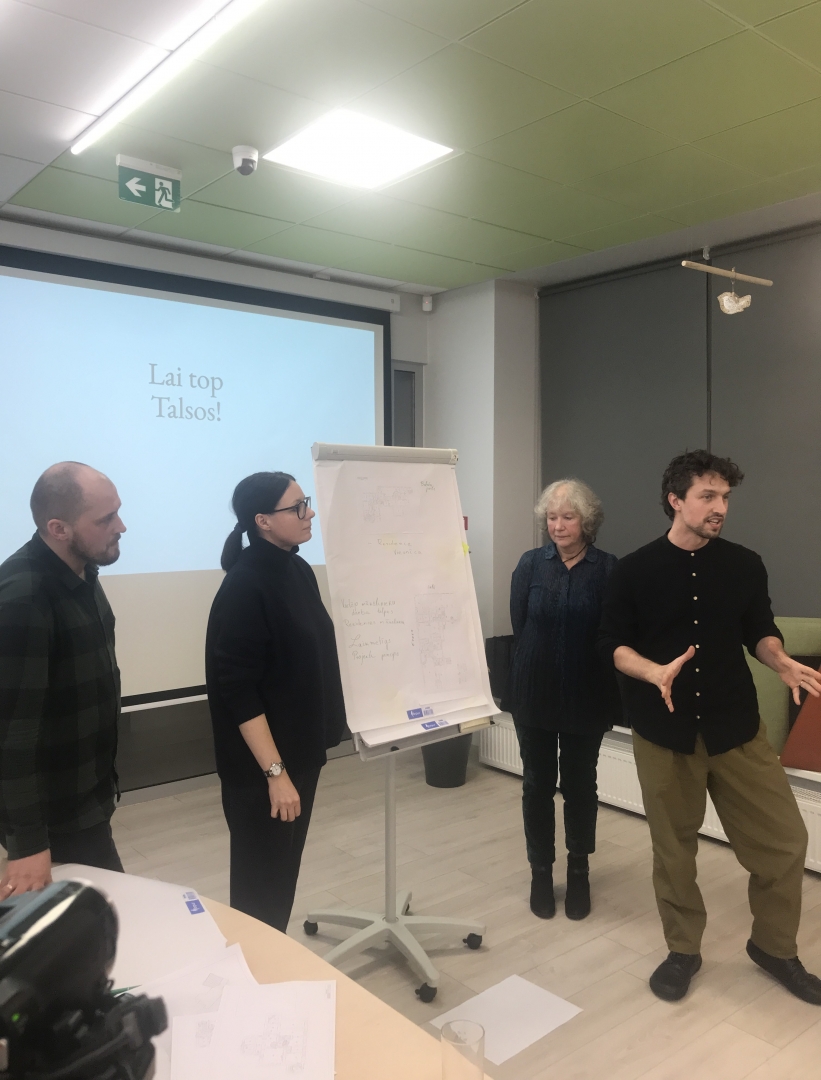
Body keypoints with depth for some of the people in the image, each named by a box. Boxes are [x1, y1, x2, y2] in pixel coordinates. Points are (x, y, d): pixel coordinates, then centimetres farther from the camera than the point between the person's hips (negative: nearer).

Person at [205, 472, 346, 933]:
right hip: (262, 764, -8)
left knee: (285, 873, 20)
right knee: (261, 881, 7)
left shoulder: (298, 570, 4)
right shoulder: (244, 587, -20)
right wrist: (274, 771, -22)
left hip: (302, 751, 8)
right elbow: (238, 691, -22)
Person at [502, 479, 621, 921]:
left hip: (586, 697, -1)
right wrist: (536, 666, 1)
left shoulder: (608, 569, -8)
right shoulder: (531, 564, -2)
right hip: (534, 693, 2)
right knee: (538, 783, 11)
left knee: (579, 784, 12)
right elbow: (519, 626, 0)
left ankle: (579, 873, 29)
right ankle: (541, 872, 27)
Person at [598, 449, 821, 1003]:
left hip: (737, 727, 2)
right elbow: (613, 644, -3)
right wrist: (655, 672, -21)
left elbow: (759, 630, 10)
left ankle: (776, 948, 30)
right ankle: (683, 950, 31)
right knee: (674, 847, 10)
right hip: (664, 732, -2)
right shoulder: (635, 570, -5)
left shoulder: (745, 565, 1)